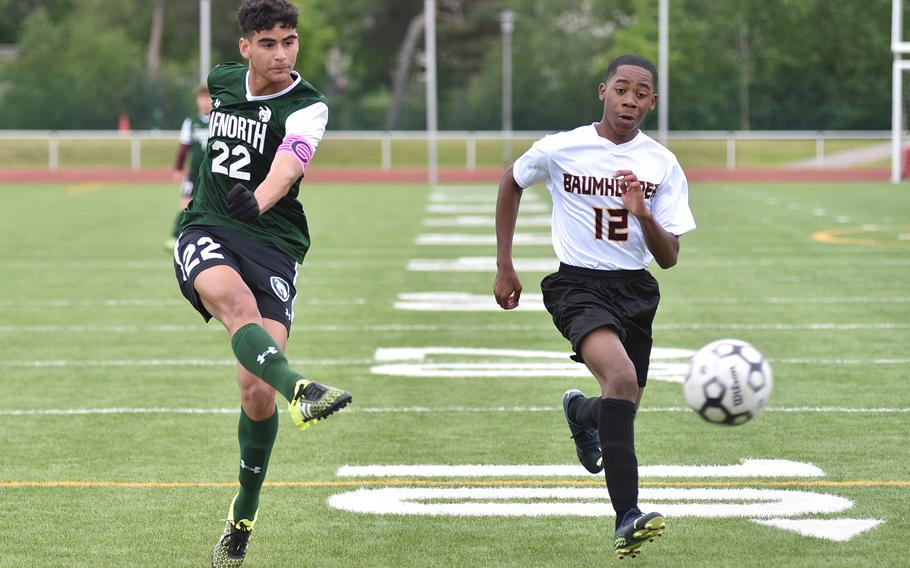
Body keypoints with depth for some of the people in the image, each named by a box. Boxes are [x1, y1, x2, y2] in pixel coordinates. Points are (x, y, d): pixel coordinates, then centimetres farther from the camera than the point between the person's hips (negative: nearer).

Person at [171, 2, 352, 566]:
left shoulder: (307, 108, -8)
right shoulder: (223, 80, 8)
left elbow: (289, 164, -30)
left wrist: (258, 200, -51)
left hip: (272, 243, -2)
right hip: (207, 231, 2)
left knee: (256, 390, -13)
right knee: (233, 298, -36)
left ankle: (243, 518, 7)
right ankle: (299, 389, -63)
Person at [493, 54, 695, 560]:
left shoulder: (663, 165, -1)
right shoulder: (559, 149, -6)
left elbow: (669, 257, -2)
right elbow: (511, 184, 15)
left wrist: (643, 214, -22)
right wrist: (505, 266, 13)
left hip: (635, 289, 4)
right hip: (578, 285, -4)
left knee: (624, 407, 10)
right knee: (622, 377, -30)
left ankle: (580, 411, 51)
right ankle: (627, 517, -33)